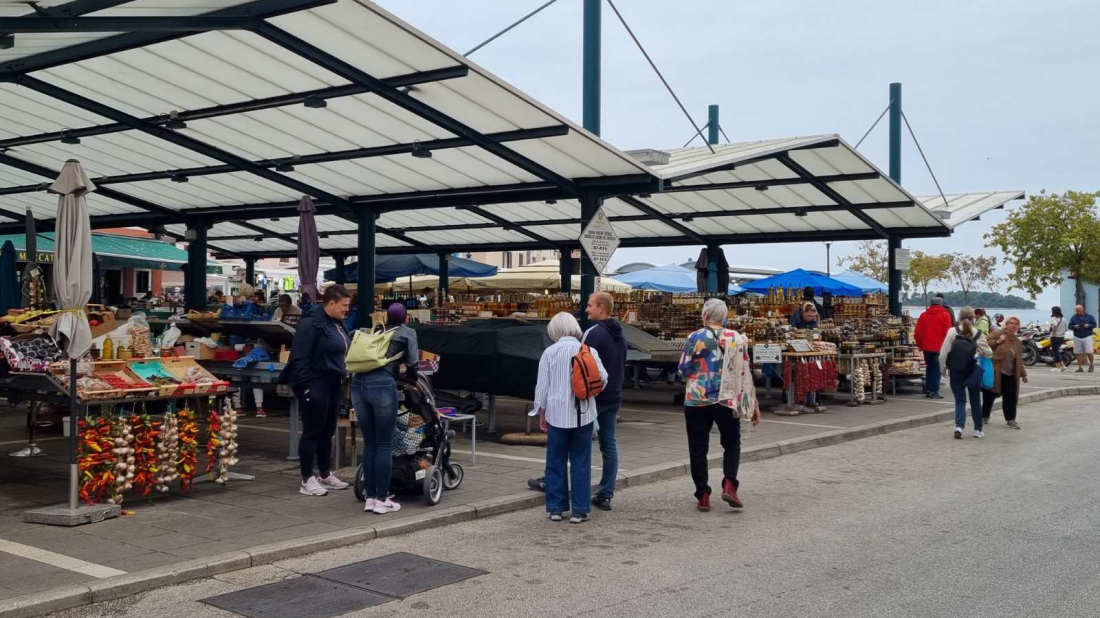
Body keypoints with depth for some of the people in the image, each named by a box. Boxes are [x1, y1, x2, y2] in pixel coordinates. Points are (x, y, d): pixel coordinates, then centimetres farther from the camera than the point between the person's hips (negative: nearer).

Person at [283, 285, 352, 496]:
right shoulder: (311, 323, -15)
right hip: (316, 385, -9)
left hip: (334, 384, 9)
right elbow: (299, 359, -19)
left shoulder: (337, 324, 13)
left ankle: (325, 475, 24)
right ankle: (307, 480, 4)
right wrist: (306, 386, -21)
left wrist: (342, 380, 16)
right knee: (312, 432, -2)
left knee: (327, 432, 15)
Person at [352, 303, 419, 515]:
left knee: (369, 443, 13)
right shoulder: (407, 332, 15)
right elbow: (412, 363, 5)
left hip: (358, 383, 5)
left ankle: (370, 498, 17)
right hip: (382, 384, -5)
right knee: (385, 444, 3)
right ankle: (382, 500, 5)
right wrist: (412, 381, 26)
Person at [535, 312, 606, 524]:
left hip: (557, 413, 0)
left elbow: (542, 385, -1)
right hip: (583, 414, 1)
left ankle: (556, 508, 13)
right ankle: (579, 510, 6)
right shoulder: (589, 351, -2)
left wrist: (541, 412, 10)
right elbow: (603, 379, 0)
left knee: (556, 462, 10)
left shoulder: (550, 352, -4)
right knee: (581, 463, 6)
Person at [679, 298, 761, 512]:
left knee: (698, 448, 8)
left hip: (697, 400, -1)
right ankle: (729, 484, 0)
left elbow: (684, 368, -3)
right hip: (727, 400, 2)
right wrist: (753, 402, 4)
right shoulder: (736, 338, 0)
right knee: (732, 444, 18)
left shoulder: (695, 337, -6)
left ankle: (703, 495, 7)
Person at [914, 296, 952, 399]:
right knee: (937, 369, -1)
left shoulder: (923, 315, 8)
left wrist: (919, 344, 14)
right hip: (939, 347, -4)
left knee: (929, 367, 15)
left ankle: (928, 390, 16)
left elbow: (917, 332, 5)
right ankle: (934, 391, -7)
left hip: (926, 347, 4)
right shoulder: (945, 315, -3)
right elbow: (947, 332, -9)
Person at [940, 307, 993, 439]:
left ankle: (959, 426, -14)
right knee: (975, 400, 14)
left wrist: (943, 368, 2)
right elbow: (988, 354, 0)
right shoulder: (978, 334, -3)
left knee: (960, 400, 6)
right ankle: (978, 429, 21)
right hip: (973, 370, 1)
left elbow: (944, 353, -9)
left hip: (956, 371, -1)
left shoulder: (952, 332, -7)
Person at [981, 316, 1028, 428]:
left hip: (1010, 374, 5)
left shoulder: (1017, 341, 14)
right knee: (990, 396, 5)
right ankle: (984, 415, 24)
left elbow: (1019, 360, 20)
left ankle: (1010, 419, 10)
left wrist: (1023, 374, 19)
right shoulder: (997, 334, -5)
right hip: (994, 373, -5)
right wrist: (997, 342, -23)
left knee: (1011, 397, 0)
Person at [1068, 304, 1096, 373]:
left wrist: (1089, 325, -17)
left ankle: (1091, 365, 14)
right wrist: (1074, 327, -16)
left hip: (1087, 337, -2)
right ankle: (1080, 367, 6)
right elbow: (1070, 326, 5)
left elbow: (1094, 324, 3)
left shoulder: (1089, 317, 4)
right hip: (1077, 337, 2)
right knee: (1078, 353, 0)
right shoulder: (1073, 318, 7)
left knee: (1089, 352, -8)